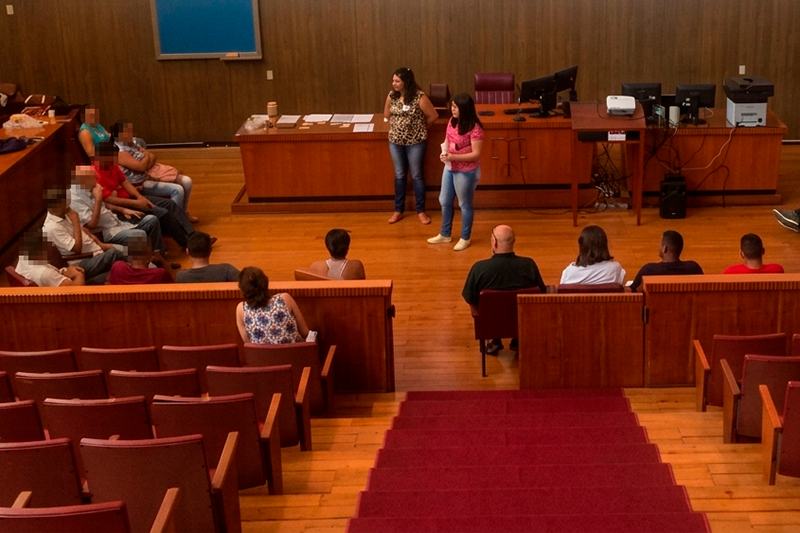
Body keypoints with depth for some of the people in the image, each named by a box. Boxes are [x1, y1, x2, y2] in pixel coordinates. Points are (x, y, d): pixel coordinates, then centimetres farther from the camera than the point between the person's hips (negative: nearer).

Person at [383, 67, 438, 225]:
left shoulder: (419, 97, -18)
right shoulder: (392, 96, -3)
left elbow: (433, 116, -9)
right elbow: (387, 115, 14)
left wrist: (420, 128, 3)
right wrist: (398, 125, 11)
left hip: (415, 142, -4)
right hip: (395, 141, 4)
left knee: (416, 175, 6)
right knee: (399, 175, 14)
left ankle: (421, 210, 19)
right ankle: (398, 210, 24)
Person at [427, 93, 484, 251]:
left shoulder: (474, 128, -24)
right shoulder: (452, 122, -1)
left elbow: (476, 154, -23)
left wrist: (453, 157, -29)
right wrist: (444, 152, -10)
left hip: (466, 171, -8)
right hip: (450, 168, 8)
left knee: (464, 204, 9)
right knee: (444, 201, 18)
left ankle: (465, 238, 27)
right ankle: (445, 234, 36)